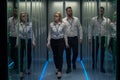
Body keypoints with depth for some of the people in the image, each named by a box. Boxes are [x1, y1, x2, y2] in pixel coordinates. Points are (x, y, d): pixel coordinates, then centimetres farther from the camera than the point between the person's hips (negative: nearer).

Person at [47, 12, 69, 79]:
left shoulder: (63, 24, -4)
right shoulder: (51, 24, 0)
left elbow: (64, 34, 2)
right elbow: (49, 34, 4)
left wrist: (66, 42, 3)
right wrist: (48, 42, -3)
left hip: (61, 41, -2)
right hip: (53, 41, 2)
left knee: (60, 56, -8)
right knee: (55, 56, 11)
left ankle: (59, 71, -7)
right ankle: (57, 68, 29)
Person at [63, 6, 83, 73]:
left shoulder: (76, 19, 3)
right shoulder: (63, 20, 1)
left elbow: (80, 29, 5)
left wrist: (81, 37, -1)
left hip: (75, 38, 1)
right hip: (67, 38, -1)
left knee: (76, 52, 4)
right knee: (68, 54, 4)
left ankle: (74, 62, 36)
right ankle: (69, 67, 16)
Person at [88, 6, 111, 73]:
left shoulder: (107, 20, 3)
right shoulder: (93, 19, 2)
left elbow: (108, 30, 2)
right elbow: (90, 28, 3)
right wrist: (90, 37, -3)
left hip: (103, 38, 0)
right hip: (95, 38, 0)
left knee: (102, 53, 6)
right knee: (94, 52, 7)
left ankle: (101, 67, 18)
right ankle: (94, 66, 22)